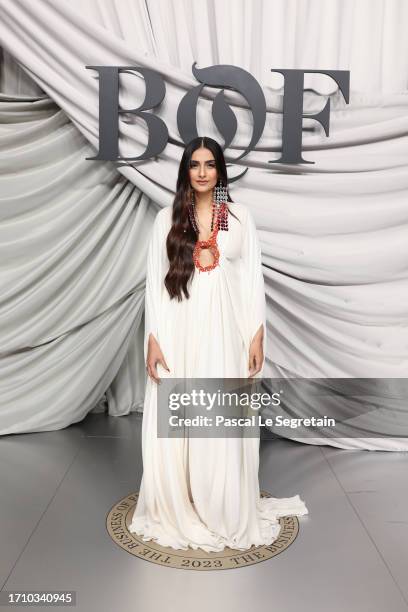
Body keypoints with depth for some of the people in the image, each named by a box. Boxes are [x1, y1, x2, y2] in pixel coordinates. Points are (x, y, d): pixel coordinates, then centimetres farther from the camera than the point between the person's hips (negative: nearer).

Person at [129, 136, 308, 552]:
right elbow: (154, 281, 1)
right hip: (178, 333, 1)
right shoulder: (167, 218, 4)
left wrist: (257, 336, -2)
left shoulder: (240, 217, 5)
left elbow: (253, 279, 4)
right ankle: (175, 513, 24)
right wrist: (153, 339, -6)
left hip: (224, 333, 0)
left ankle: (225, 514, 24)